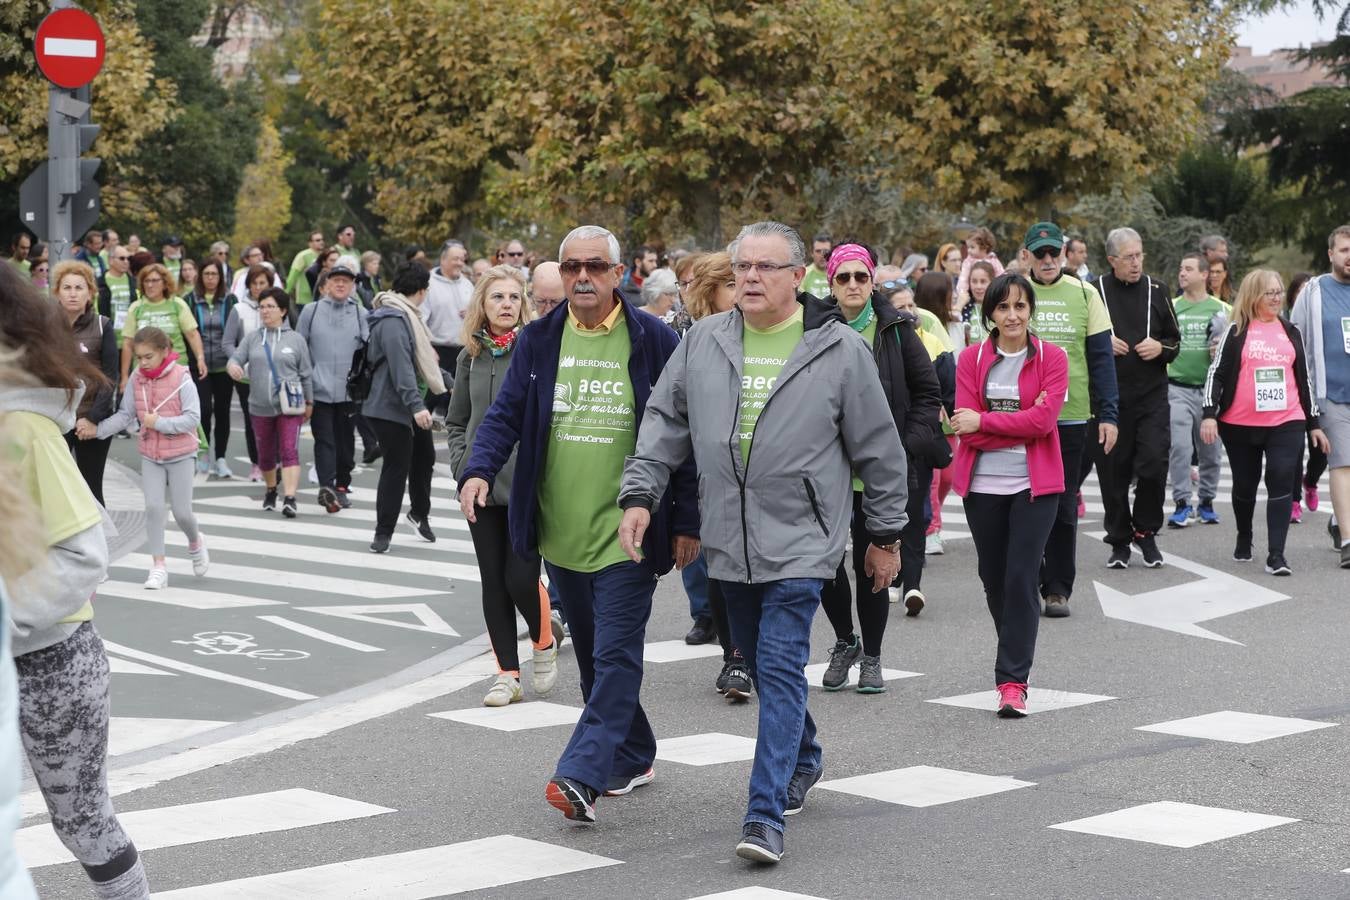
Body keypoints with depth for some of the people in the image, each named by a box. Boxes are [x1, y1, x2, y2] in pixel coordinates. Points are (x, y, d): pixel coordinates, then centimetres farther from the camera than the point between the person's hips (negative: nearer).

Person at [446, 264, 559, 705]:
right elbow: (456, 421, 19)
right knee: (494, 581, 6)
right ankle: (507, 673, 14)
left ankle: (544, 642, 22)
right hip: (482, 485, 5)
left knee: (521, 577, -8)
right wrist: (462, 464, 6)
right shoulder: (471, 357, 9)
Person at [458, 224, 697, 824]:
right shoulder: (538, 342, 7)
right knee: (592, 656, 14)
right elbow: (505, 414, 5)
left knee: (615, 655, -11)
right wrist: (479, 471, -15)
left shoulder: (654, 342, -3)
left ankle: (582, 775, -15)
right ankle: (632, 759, 29)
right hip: (560, 533, 5)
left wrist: (687, 521, -4)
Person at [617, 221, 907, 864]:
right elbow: (665, 421, 11)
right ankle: (803, 760, 41)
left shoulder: (838, 349, -4)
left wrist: (886, 533, 6)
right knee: (758, 664, 17)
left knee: (780, 668, -12)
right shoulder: (703, 343, 5)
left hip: (800, 541, -5)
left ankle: (766, 813, -14)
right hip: (730, 540, 5)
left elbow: (878, 448, 2)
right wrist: (640, 494, -1)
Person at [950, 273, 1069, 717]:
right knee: (994, 577, 12)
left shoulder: (1052, 358, -1)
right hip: (983, 484, 3)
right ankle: (1016, 658, 34)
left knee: (1021, 577, -9)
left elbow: (1044, 419, -14)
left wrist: (984, 421, -12)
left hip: (1034, 484, -3)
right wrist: (1021, 425, -14)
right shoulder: (971, 359, 3)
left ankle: (1013, 680, -8)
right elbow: (966, 428, -7)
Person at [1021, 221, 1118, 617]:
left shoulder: (1084, 295, 4)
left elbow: (1101, 357, 4)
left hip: (1072, 416, 0)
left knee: (1064, 507, 4)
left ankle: (1058, 588, 11)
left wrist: (1107, 414, -1)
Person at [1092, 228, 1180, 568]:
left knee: (1154, 464, -10)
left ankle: (1146, 532, 10)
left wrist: (1161, 348, -4)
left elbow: (1175, 340, 17)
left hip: (1151, 395, 1)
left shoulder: (1156, 290, 9)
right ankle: (1119, 541, 16)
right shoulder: (1094, 292, 1)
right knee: (1112, 472, 2)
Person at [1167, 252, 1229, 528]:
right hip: (1178, 388, 0)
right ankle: (1182, 503, -6)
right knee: (1179, 447, -11)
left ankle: (1207, 502, 19)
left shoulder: (1221, 309, 5)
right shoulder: (1171, 307, 7)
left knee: (1210, 449, 6)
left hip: (1210, 388, 0)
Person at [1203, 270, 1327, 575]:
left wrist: (1314, 423, 14)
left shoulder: (1291, 333, 12)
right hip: (1240, 424, -1)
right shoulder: (1236, 332, 3)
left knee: (1281, 482, -12)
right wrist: (1209, 414, -13)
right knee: (1245, 484, 10)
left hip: (1286, 423, 1)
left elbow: (1304, 379, 16)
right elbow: (1217, 374, -1)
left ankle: (1276, 554, -16)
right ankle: (1244, 539, 34)